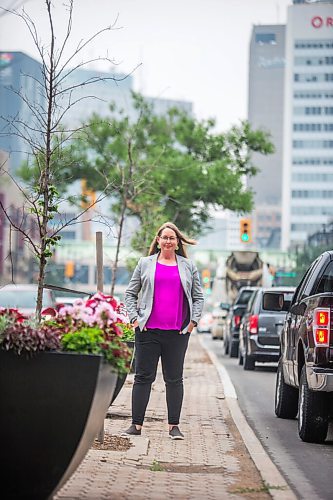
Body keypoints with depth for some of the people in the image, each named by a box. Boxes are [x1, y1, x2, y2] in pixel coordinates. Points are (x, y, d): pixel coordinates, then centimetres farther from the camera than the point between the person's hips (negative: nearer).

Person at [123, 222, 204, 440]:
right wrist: (134, 318, 1)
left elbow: (198, 296, 13)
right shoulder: (146, 264, 10)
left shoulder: (188, 266, 11)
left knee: (175, 379, 5)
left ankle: (174, 426, 10)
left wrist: (194, 320, 2)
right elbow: (131, 293, 12)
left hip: (178, 332, 0)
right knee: (143, 377, 1)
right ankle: (137, 424, 5)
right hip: (149, 330, 0)